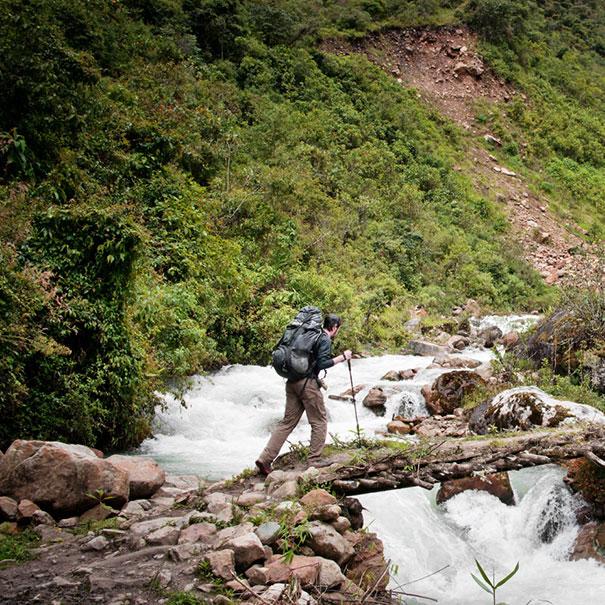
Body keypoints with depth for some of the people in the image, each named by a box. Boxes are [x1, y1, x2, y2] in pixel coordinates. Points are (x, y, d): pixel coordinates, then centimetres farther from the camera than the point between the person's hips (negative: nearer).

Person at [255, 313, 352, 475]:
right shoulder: (325, 339, -6)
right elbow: (322, 364, -16)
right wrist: (342, 357, -8)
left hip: (292, 382, 8)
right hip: (307, 383, -8)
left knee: (287, 422, 9)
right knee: (320, 422, 5)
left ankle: (265, 459, 2)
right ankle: (314, 462, 5)